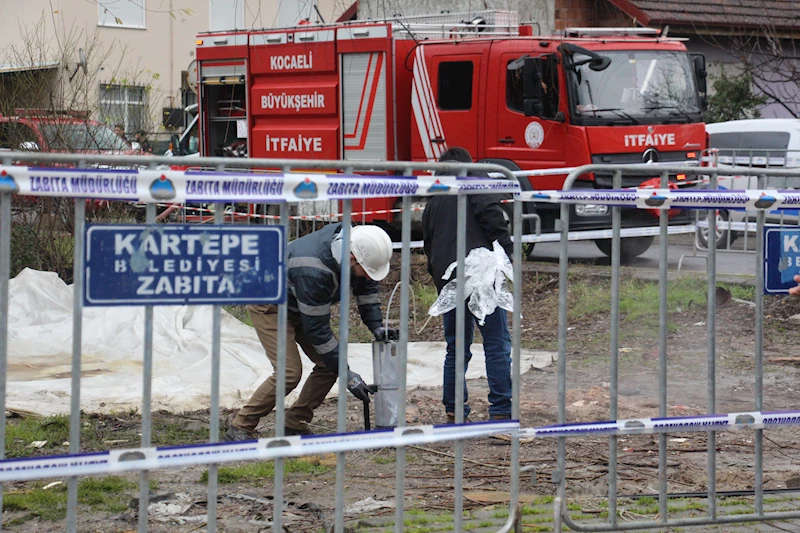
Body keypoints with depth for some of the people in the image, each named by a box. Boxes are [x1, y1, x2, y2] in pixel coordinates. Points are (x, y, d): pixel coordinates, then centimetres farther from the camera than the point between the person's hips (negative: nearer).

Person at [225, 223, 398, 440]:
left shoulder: (353, 240, -19)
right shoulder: (313, 272, -41)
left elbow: (367, 285, 2)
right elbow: (317, 329, -33)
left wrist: (376, 326, -9)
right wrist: (347, 375, -28)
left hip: (300, 305, 8)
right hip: (269, 305, -8)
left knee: (330, 364, -3)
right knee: (289, 371, -20)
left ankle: (294, 424, 10)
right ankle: (240, 428, -7)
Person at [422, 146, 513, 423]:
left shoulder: (433, 202, 21)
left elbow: (428, 244, 23)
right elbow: (493, 220, -11)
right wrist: (506, 254, -3)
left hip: (446, 279, 6)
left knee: (456, 348, 13)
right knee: (497, 344, -5)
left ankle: (454, 411, 11)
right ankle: (501, 412, -10)